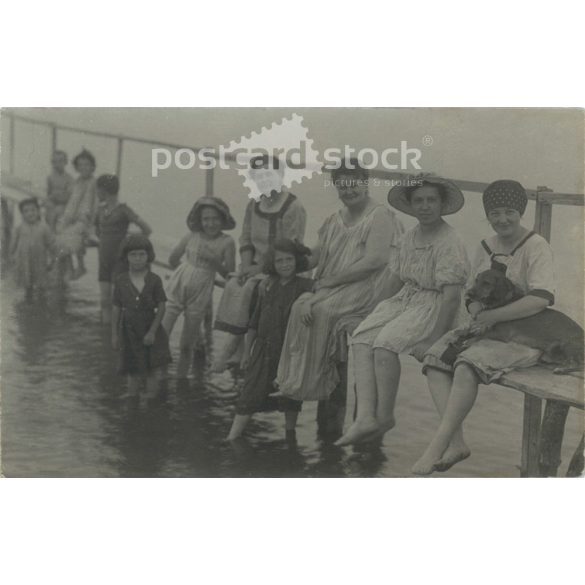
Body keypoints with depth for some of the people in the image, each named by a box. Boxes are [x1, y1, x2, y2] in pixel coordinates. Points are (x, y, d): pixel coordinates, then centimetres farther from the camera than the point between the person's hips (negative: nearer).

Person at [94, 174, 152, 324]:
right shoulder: (101, 210, 8)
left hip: (120, 260, -6)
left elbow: (146, 229, -11)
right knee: (104, 299, 4)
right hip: (104, 260, 6)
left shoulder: (123, 210, -10)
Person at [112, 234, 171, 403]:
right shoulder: (121, 280, -2)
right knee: (133, 371, 10)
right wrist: (114, 334, 0)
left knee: (152, 369, 1)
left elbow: (161, 307, -8)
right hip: (129, 331, 1)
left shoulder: (154, 280, -7)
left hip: (150, 330, -1)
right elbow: (116, 308, 1)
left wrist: (152, 331, -14)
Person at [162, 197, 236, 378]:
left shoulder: (227, 242, -5)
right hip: (177, 288, 1)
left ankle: (180, 379, 23)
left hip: (199, 295, -1)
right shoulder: (192, 236, 0)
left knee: (187, 345, 7)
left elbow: (229, 275, -6)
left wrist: (213, 259, -18)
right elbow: (172, 259, 12)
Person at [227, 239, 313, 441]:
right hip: (263, 348, 2)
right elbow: (254, 323, 11)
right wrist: (246, 351, 11)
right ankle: (232, 438, 1)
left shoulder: (305, 286, -4)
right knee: (250, 393, -1)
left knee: (290, 395, 6)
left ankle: (290, 436, 22)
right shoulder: (267, 287, 7)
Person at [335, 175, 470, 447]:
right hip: (404, 299, 8)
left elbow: (452, 295, -18)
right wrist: (383, 309, 19)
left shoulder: (449, 242, -13)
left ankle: (384, 416, -13)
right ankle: (365, 417, -25)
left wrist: (436, 337, -22)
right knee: (361, 339, -16)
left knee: (385, 342, -29)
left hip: (433, 305, -8)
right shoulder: (410, 237, 12)